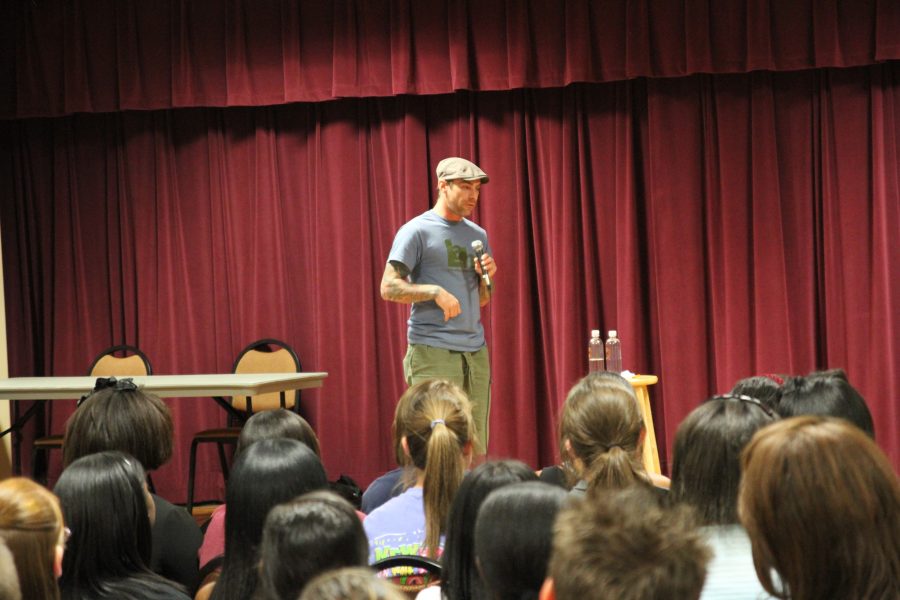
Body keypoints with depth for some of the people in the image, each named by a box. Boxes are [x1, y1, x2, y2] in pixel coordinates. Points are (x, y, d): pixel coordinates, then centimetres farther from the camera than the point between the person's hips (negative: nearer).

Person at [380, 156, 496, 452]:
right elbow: (389, 288, -8)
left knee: (475, 450, 4)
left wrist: (487, 277, 2)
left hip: (475, 351, 6)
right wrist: (435, 291, -18)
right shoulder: (417, 231, -2)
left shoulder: (478, 235, 17)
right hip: (432, 351, -6)